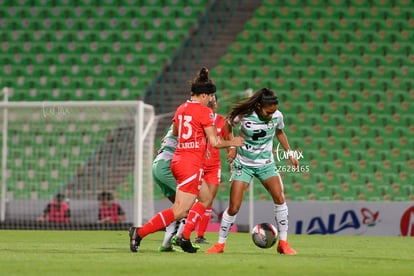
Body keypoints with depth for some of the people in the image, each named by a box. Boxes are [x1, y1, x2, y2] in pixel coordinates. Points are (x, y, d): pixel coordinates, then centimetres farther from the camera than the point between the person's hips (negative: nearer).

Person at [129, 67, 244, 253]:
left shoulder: (181, 109, 10)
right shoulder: (204, 112, -11)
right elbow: (214, 142, -10)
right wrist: (232, 142, 7)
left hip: (178, 159, 9)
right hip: (191, 165, -9)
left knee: (206, 198, 23)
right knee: (179, 211, -9)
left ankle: (185, 237, 14)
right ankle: (140, 232, -17)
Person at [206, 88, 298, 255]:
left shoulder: (277, 116, -11)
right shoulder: (243, 115, -19)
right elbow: (228, 125, 3)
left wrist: (289, 154, 12)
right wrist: (231, 147, -4)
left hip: (266, 164, 2)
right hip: (244, 164, -2)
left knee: (279, 198, -17)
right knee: (234, 207, -8)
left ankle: (283, 243, -6)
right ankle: (220, 244, 9)